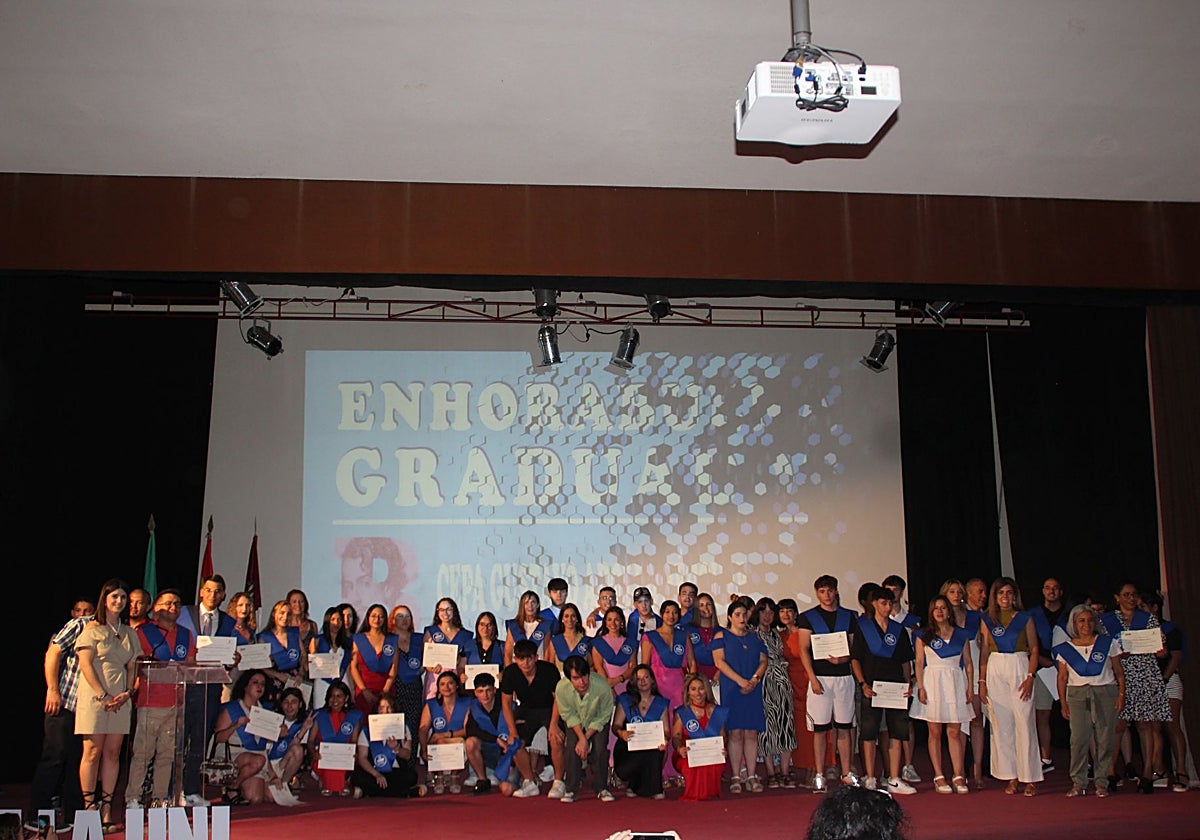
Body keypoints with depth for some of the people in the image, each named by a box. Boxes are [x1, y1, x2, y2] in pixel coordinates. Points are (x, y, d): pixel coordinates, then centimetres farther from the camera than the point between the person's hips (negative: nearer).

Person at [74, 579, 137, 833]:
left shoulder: (129, 633, 16)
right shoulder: (92, 629, 2)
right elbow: (86, 665, -6)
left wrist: (127, 692, -3)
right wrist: (103, 695, -14)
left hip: (120, 700, 4)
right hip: (94, 697, -4)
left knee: (113, 754, 2)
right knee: (93, 752, -6)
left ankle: (106, 811, 5)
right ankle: (89, 807, -1)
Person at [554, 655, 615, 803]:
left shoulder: (602, 688, -37)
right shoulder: (561, 688, -34)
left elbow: (603, 717, -18)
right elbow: (568, 715, -15)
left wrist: (586, 737, -19)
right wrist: (582, 738, -22)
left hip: (597, 721, -1)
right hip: (574, 721, 1)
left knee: (599, 748, -16)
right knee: (571, 746, -17)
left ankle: (601, 788, 1)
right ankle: (571, 789, -3)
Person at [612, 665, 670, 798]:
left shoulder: (661, 703, 11)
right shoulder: (625, 700, 7)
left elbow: (666, 730, 4)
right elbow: (616, 725, 1)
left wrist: (664, 739, -21)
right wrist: (621, 733, -24)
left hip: (651, 749, 1)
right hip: (628, 749, -1)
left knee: (656, 753, -35)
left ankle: (653, 788, -9)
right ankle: (633, 785, 4)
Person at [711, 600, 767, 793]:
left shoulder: (755, 636, 16)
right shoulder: (721, 635, 5)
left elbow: (763, 661, 10)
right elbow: (719, 661, -6)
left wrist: (754, 679, -9)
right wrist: (740, 681, -15)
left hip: (753, 690, 3)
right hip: (731, 689, -3)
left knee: (752, 732, 1)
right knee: (735, 732, -6)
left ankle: (751, 775, 4)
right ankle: (736, 777, -2)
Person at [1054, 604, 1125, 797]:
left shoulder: (1108, 643, 7)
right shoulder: (1065, 649, 8)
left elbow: (1119, 671, 8)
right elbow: (1062, 677, 10)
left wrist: (1121, 694, -2)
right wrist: (1063, 703, 5)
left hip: (1105, 693, 0)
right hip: (1077, 694, 0)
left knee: (1104, 739, -2)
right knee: (1078, 739, -6)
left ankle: (1102, 782, 5)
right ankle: (1078, 783, -1)